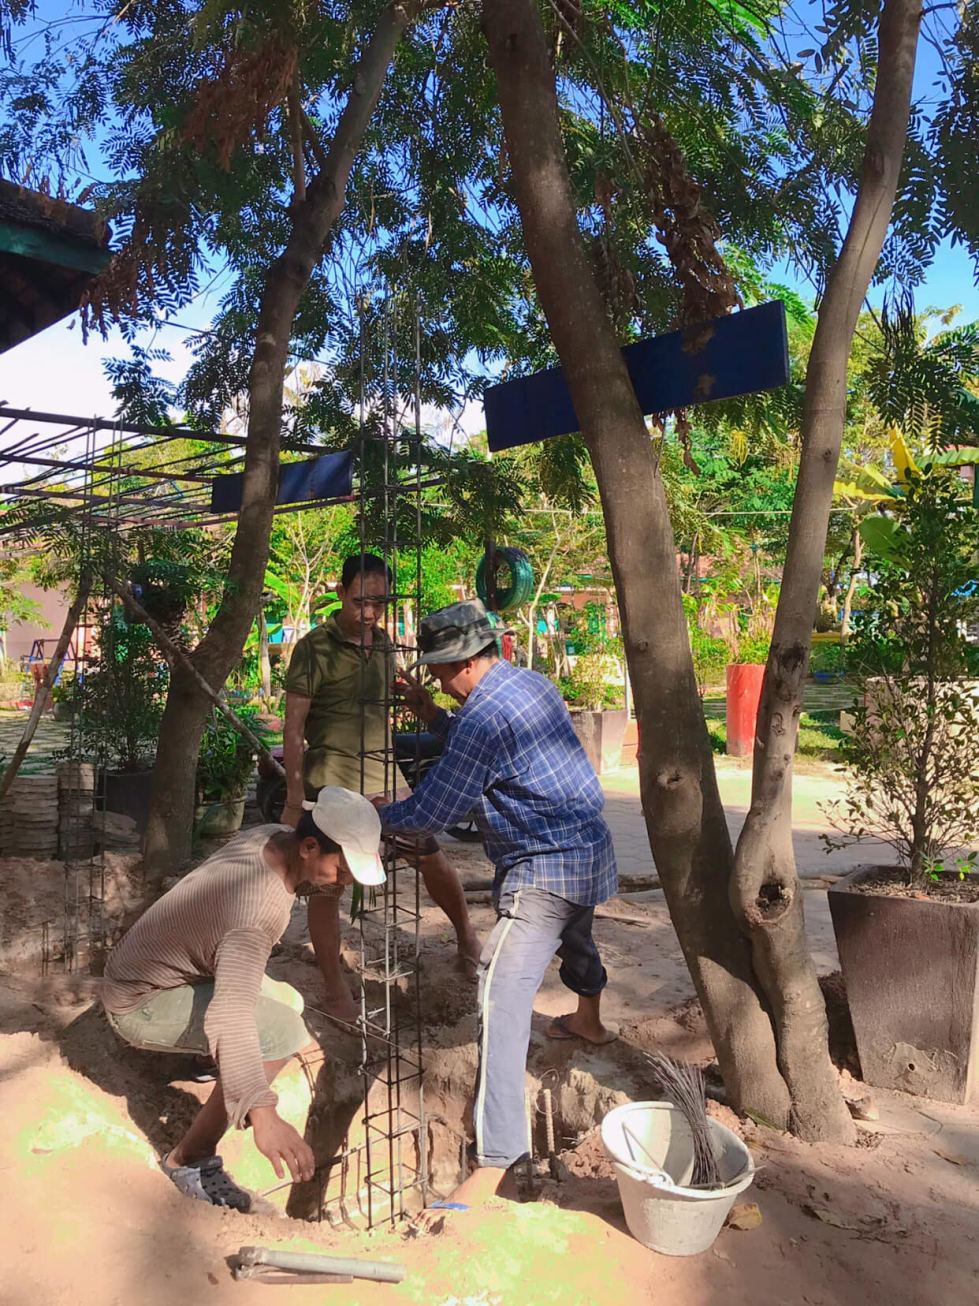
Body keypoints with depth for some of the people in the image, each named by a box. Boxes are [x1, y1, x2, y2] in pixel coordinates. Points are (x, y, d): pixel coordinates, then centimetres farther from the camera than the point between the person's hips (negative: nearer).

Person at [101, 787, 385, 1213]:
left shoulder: (272, 837, -9)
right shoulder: (258, 911, -36)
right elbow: (231, 1016, -48)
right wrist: (262, 1113, -56)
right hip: (139, 1003, -9)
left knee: (288, 1002, 13)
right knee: (282, 1031, -25)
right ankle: (189, 1158, -10)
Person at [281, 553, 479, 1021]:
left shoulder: (385, 645, 9)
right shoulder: (315, 648, -9)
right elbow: (294, 726, -9)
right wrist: (294, 798, -12)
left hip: (383, 775, 5)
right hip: (331, 782, -5)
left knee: (433, 858, 9)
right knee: (326, 884, 2)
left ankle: (466, 938, 32)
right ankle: (336, 990, 17)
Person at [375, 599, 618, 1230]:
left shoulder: (482, 718, -21)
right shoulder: (533, 683, 7)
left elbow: (429, 812, -15)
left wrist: (375, 812, 3)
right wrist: (432, 715, 14)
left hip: (545, 870, -10)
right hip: (591, 847, 10)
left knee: (502, 999, -12)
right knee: (575, 933, 36)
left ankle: (493, 1166, -13)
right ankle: (589, 1021, 64)